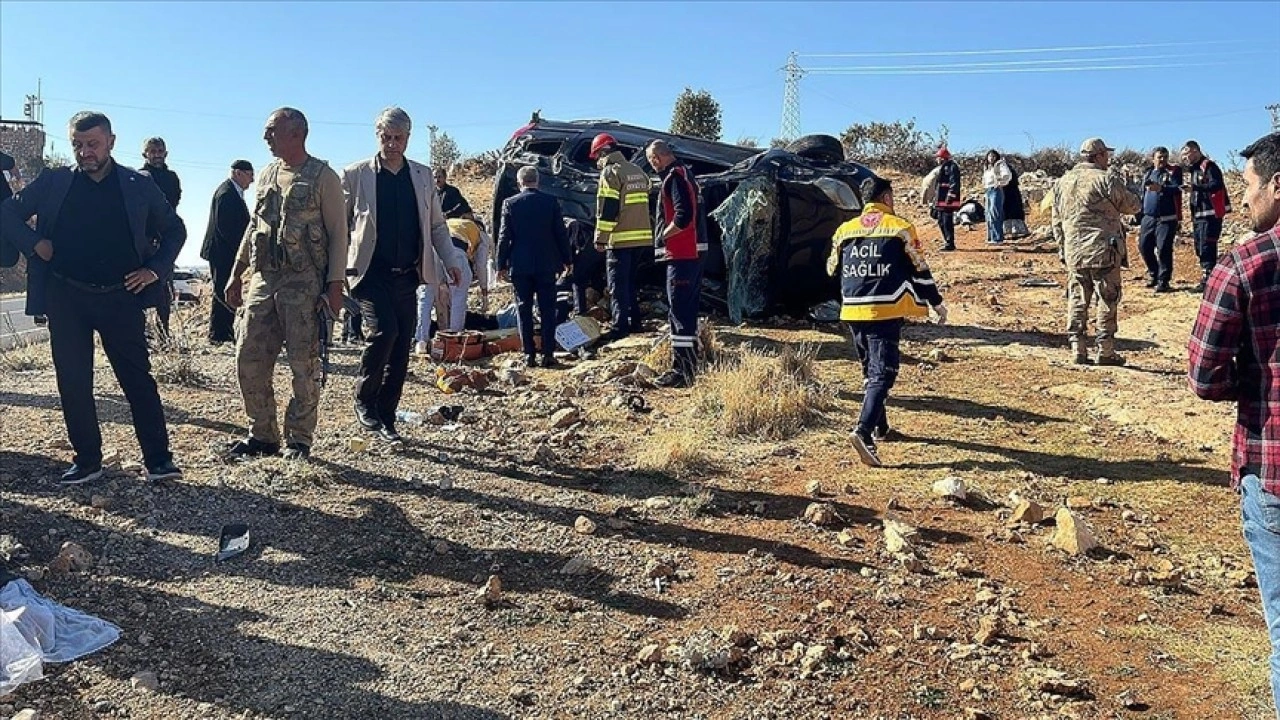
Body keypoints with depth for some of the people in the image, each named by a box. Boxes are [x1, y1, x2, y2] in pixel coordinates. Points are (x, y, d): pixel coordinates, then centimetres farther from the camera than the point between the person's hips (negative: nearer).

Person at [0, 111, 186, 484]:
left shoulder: (139, 187, 2)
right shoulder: (53, 182, 4)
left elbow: (175, 230, 12)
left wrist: (156, 269, 0)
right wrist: (34, 243, -3)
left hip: (122, 298, -1)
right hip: (66, 298, 2)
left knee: (138, 378, 0)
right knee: (73, 382, 5)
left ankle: (158, 459, 6)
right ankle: (86, 461, 16)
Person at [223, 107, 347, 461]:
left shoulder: (323, 177, -4)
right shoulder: (266, 176, 16)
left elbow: (338, 233, -6)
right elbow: (253, 228, 22)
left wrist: (335, 285, -13)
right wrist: (236, 275, 20)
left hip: (304, 285, -6)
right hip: (263, 280, 7)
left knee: (304, 366, -2)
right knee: (248, 360, 5)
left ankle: (299, 440, 10)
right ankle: (262, 435, 19)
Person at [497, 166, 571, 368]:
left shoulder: (510, 203, -3)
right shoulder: (550, 202, -1)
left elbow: (504, 237, -2)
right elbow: (561, 233, 2)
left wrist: (501, 265, 4)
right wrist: (566, 260, 11)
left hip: (520, 266, 0)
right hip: (546, 264, 1)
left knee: (524, 310, 6)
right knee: (547, 310, 5)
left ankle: (529, 354, 5)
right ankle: (548, 354, 3)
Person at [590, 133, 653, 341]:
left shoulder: (610, 172, -8)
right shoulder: (638, 172, 18)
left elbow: (606, 209, -14)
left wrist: (601, 237, -11)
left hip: (620, 239, -8)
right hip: (641, 237, 8)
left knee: (618, 284, -5)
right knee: (630, 281, 17)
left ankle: (621, 326, -9)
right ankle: (635, 322, 19)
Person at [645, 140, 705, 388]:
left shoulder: (674, 177, -13)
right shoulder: (685, 174, 18)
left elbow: (683, 216, -24)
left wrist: (663, 236, -10)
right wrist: (666, 236, 13)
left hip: (681, 255, -10)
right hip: (694, 253, 10)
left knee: (679, 312, -8)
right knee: (688, 310, 16)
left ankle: (681, 372, -6)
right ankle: (690, 366, 25)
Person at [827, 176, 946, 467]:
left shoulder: (844, 230, 8)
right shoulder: (900, 228, -2)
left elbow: (832, 270, 18)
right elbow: (920, 270, 0)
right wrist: (936, 302, 11)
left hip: (853, 311, 5)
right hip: (886, 311, -5)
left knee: (871, 370, 21)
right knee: (883, 373, -7)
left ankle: (880, 426, 32)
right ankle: (864, 431, -24)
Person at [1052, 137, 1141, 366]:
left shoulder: (1063, 182, 11)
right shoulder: (1107, 179, -8)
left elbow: (1057, 221, 15)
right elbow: (1132, 206, 1)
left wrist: (1062, 249, 20)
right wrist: (1125, 191, 22)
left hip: (1074, 253, 5)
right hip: (1103, 251, -5)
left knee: (1077, 301, 9)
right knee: (1107, 300, 3)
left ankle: (1078, 350, 9)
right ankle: (1106, 351, 6)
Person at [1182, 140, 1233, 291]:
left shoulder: (1208, 166, -11)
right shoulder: (1192, 169, 17)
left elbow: (1216, 185, -25)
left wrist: (1195, 187, -35)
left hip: (1211, 214, -9)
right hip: (1198, 215, 9)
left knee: (1207, 248, -11)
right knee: (1200, 249, 11)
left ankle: (1207, 280, -10)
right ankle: (1207, 277, 19)